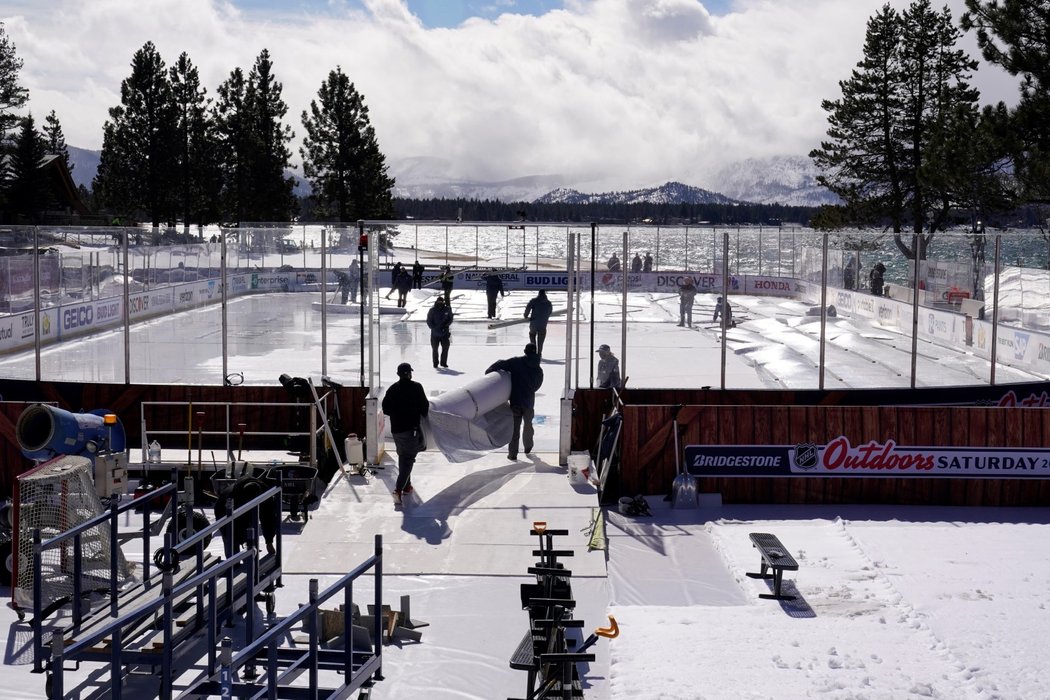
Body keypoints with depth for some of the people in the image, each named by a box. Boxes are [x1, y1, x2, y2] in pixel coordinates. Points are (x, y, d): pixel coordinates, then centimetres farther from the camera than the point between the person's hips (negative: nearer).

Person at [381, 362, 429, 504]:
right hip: (412, 428, -5)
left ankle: (406, 485, 29)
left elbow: (385, 409, 5)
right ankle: (398, 489, -18)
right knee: (408, 459, -4)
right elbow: (424, 406, -8)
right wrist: (423, 413, 13)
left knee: (403, 457, 21)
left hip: (396, 429, 5)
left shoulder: (392, 389, 5)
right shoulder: (416, 387, -7)